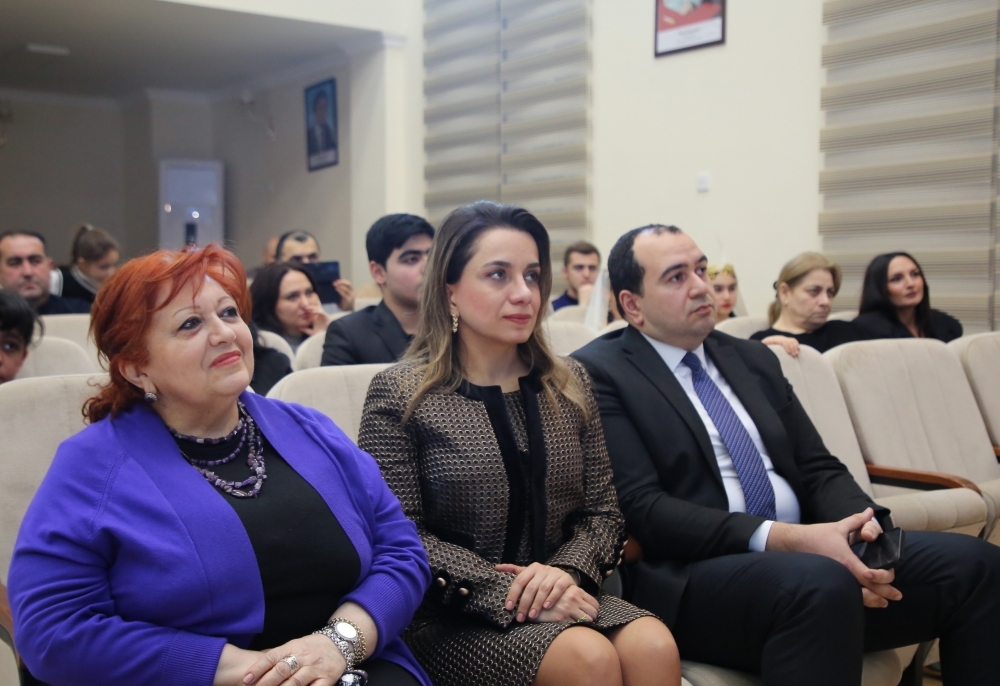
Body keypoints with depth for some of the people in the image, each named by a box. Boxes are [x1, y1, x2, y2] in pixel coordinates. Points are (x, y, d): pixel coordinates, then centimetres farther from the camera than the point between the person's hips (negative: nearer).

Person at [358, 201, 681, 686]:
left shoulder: (568, 384, 9)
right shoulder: (400, 393, -5)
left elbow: (601, 510, 8)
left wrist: (567, 570, -13)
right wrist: (508, 595, -18)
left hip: (559, 600, 5)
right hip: (452, 617, -4)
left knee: (654, 646, -24)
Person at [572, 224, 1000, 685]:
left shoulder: (753, 359, 19)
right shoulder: (598, 374, -2)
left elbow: (818, 469, 16)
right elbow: (641, 508, -12)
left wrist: (862, 526, -7)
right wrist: (785, 538, -21)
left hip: (804, 551, 7)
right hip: (692, 576, -7)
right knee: (821, 583, -36)